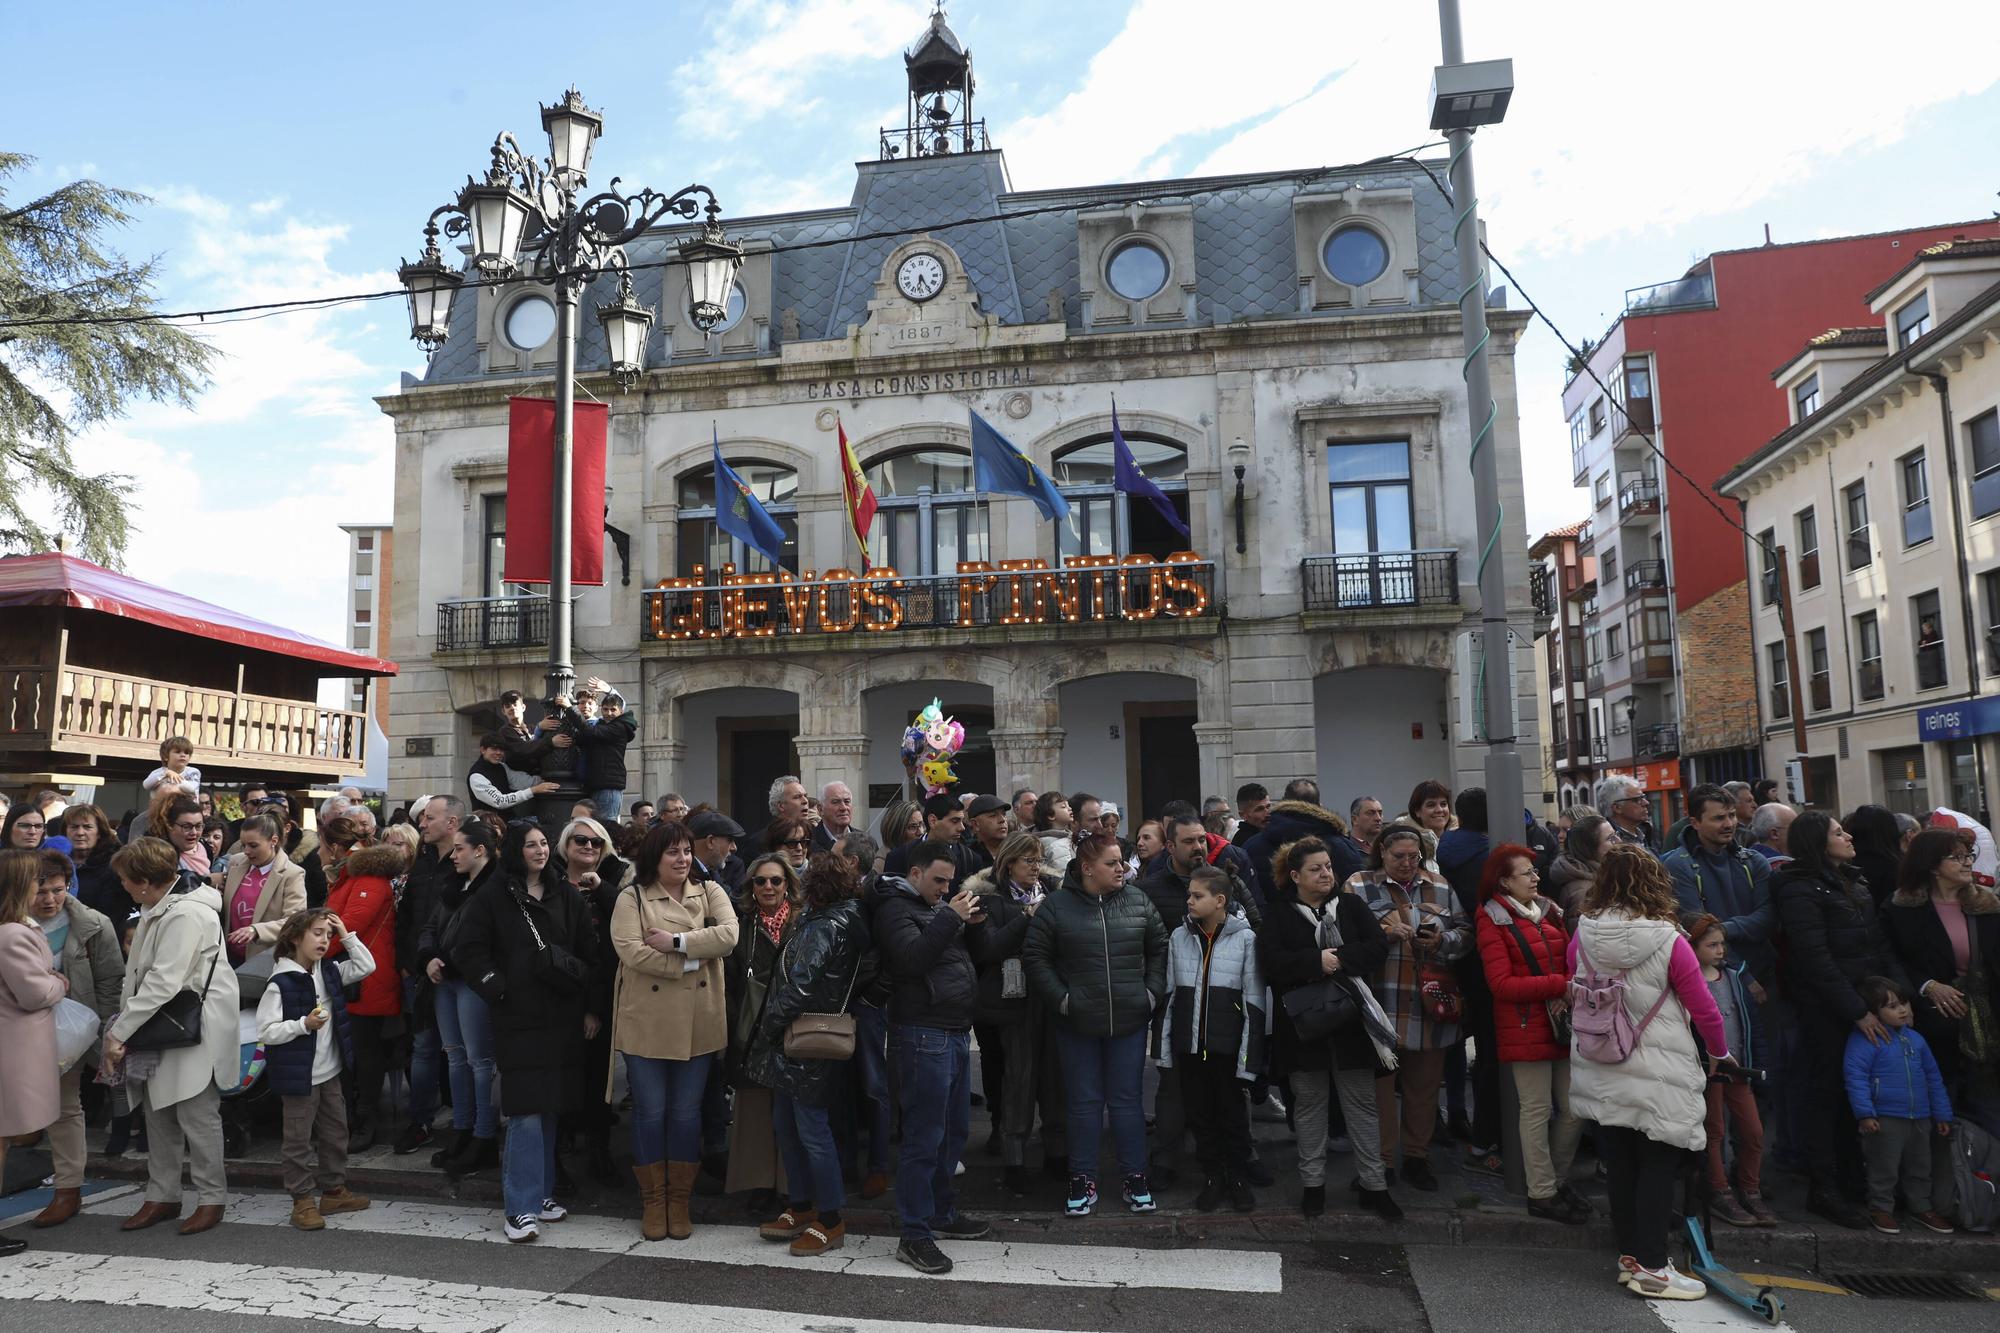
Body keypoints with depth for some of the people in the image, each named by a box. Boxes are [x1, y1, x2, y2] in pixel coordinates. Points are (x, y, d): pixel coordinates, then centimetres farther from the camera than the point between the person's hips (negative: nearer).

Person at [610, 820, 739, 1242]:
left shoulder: (709, 891, 7)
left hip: (697, 1024, 2)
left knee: (686, 1113, 9)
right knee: (650, 1112, 7)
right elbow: (632, 952, -15)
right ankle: (653, 1202, 23)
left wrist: (676, 942, -16)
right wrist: (691, 959, -14)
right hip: (645, 1022, -2)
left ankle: (680, 1202, 23)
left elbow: (729, 935, -11)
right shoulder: (632, 899, 0)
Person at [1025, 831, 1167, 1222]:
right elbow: (1035, 956, -5)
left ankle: (1135, 1177, 23)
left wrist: (1153, 992, 2)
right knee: (1084, 1102, 8)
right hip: (1078, 1024, -1)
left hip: (1129, 1021, 2)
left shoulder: (1137, 901, 1)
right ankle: (1083, 1180, 20)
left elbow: (1159, 948, 10)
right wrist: (1061, 999, -9)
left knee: (1126, 1100, 11)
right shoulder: (1057, 907, -7)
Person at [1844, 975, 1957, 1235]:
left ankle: (1922, 1206, 36)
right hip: (1884, 1120, -7)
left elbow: (1933, 1078, 17)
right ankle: (1881, 1209, 15)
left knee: (1921, 1167, 20)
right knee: (1884, 1169, 1)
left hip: (1920, 1119, 7)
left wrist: (1942, 1114, 17)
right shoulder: (1865, 1039, -14)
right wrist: (1864, 1113, -21)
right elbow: (1855, 1074, -17)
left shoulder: (1915, 1039, 9)